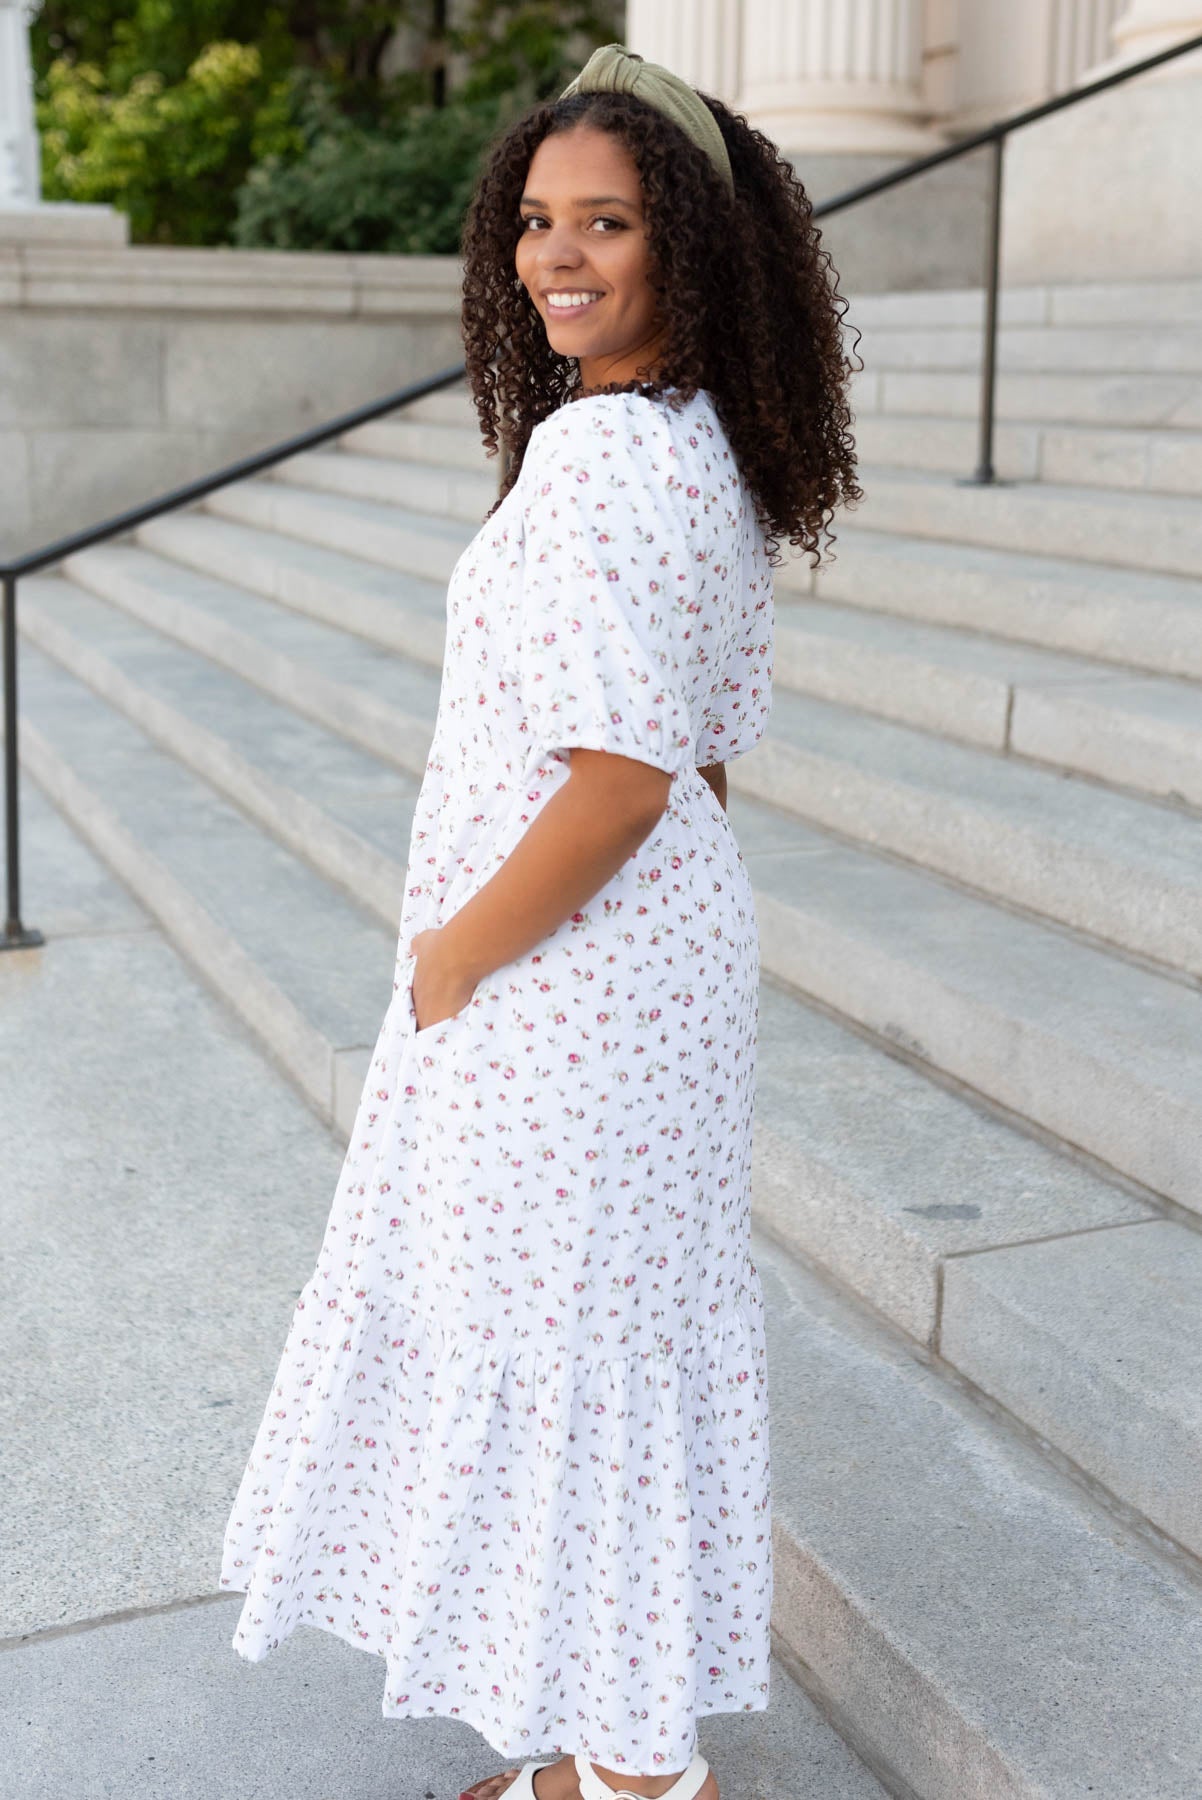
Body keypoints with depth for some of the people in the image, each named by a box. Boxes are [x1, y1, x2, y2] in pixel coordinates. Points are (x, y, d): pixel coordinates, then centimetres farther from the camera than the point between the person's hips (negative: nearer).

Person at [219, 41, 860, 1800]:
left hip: (564, 977, -10)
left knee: (565, 1344, 6)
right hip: (675, 936, 10)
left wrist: (450, 959, -14)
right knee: (629, 1331, 19)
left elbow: (615, 781, -27)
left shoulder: (595, 451, -21)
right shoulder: (711, 445, 9)